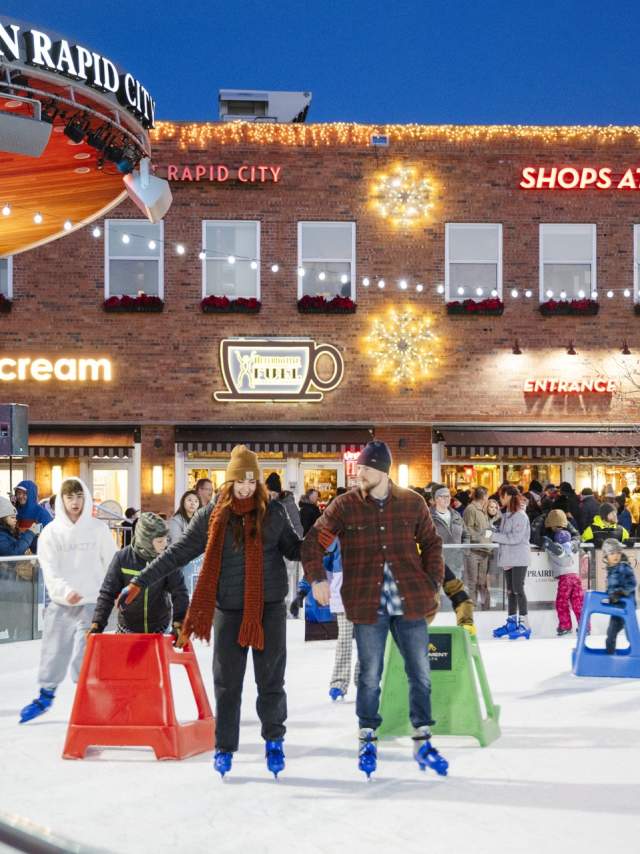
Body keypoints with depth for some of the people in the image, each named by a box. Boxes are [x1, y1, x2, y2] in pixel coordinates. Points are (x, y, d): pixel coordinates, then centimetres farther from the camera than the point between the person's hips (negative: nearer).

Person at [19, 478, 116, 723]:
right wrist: (65, 591, -24)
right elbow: (50, 571, -8)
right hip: (61, 604, 1)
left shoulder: (98, 529, -1)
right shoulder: (51, 532, -2)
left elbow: (112, 564, 6)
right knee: (54, 650, 9)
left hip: (92, 603, -1)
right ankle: (45, 696, 28)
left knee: (85, 655, -5)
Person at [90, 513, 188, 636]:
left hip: (159, 630, 1)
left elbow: (180, 592, -10)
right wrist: (96, 624, -15)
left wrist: (178, 623, -21)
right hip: (128, 629, 0)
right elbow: (107, 593, -8)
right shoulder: (122, 558, -13)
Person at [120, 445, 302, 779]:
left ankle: (274, 739, 26)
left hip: (270, 607, 0)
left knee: (271, 679, 6)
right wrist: (140, 582, -4)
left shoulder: (273, 512, 2)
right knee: (227, 682, 4)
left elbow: (294, 549, 12)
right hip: (229, 610, 0)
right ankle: (224, 748, 18)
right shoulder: (211, 516, -1)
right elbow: (177, 553, 0)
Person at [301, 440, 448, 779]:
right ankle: (367, 739, 24)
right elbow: (313, 540, 3)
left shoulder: (412, 503, 2)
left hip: (411, 604, 2)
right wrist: (317, 578, -7)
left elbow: (431, 544, 12)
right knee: (370, 676, 7)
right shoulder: (345, 506, -2)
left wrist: (433, 583, 3)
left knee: (420, 674, 6)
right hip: (368, 607, -1)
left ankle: (423, 741, 19)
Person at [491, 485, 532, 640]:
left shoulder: (520, 515, -13)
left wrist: (495, 536, -17)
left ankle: (524, 624, -5)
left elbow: (516, 538, -20)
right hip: (508, 558, 9)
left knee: (518, 589, -8)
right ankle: (511, 622, 20)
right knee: (510, 591, 13)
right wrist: (494, 533, -3)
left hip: (519, 559, -9)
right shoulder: (506, 515, 14)